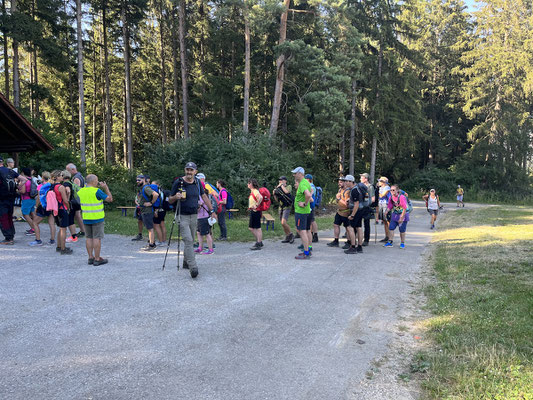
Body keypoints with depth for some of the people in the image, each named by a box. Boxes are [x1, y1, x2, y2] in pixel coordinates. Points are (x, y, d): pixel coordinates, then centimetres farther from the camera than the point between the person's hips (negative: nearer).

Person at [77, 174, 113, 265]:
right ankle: (97, 259, 1)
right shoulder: (97, 191, -14)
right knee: (97, 238, -1)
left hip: (86, 219, 6)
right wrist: (106, 188, -1)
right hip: (97, 218, -6)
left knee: (89, 238, 13)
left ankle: (90, 258, 15)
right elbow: (110, 199, -10)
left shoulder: (80, 191, 5)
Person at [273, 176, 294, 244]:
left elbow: (286, 192, -27)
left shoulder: (289, 186, -4)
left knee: (283, 222, -19)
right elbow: (277, 200, 15)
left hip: (286, 207, -7)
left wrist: (282, 185, -13)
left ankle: (291, 235, -3)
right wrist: (274, 194, -3)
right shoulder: (278, 188, 13)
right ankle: (287, 237, 18)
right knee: (283, 223, 8)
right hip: (281, 208, 7)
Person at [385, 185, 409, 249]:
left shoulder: (401, 197, -21)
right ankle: (390, 242, 2)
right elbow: (389, 206, 8)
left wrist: (402, 217, -20)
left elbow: (405, 208, -20)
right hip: (395, 214, 6)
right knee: (391, 228, -4)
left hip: (403, 215, -6)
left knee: (402, 230, 1)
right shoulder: (391, 197, -1)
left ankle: (402, 243, 15)